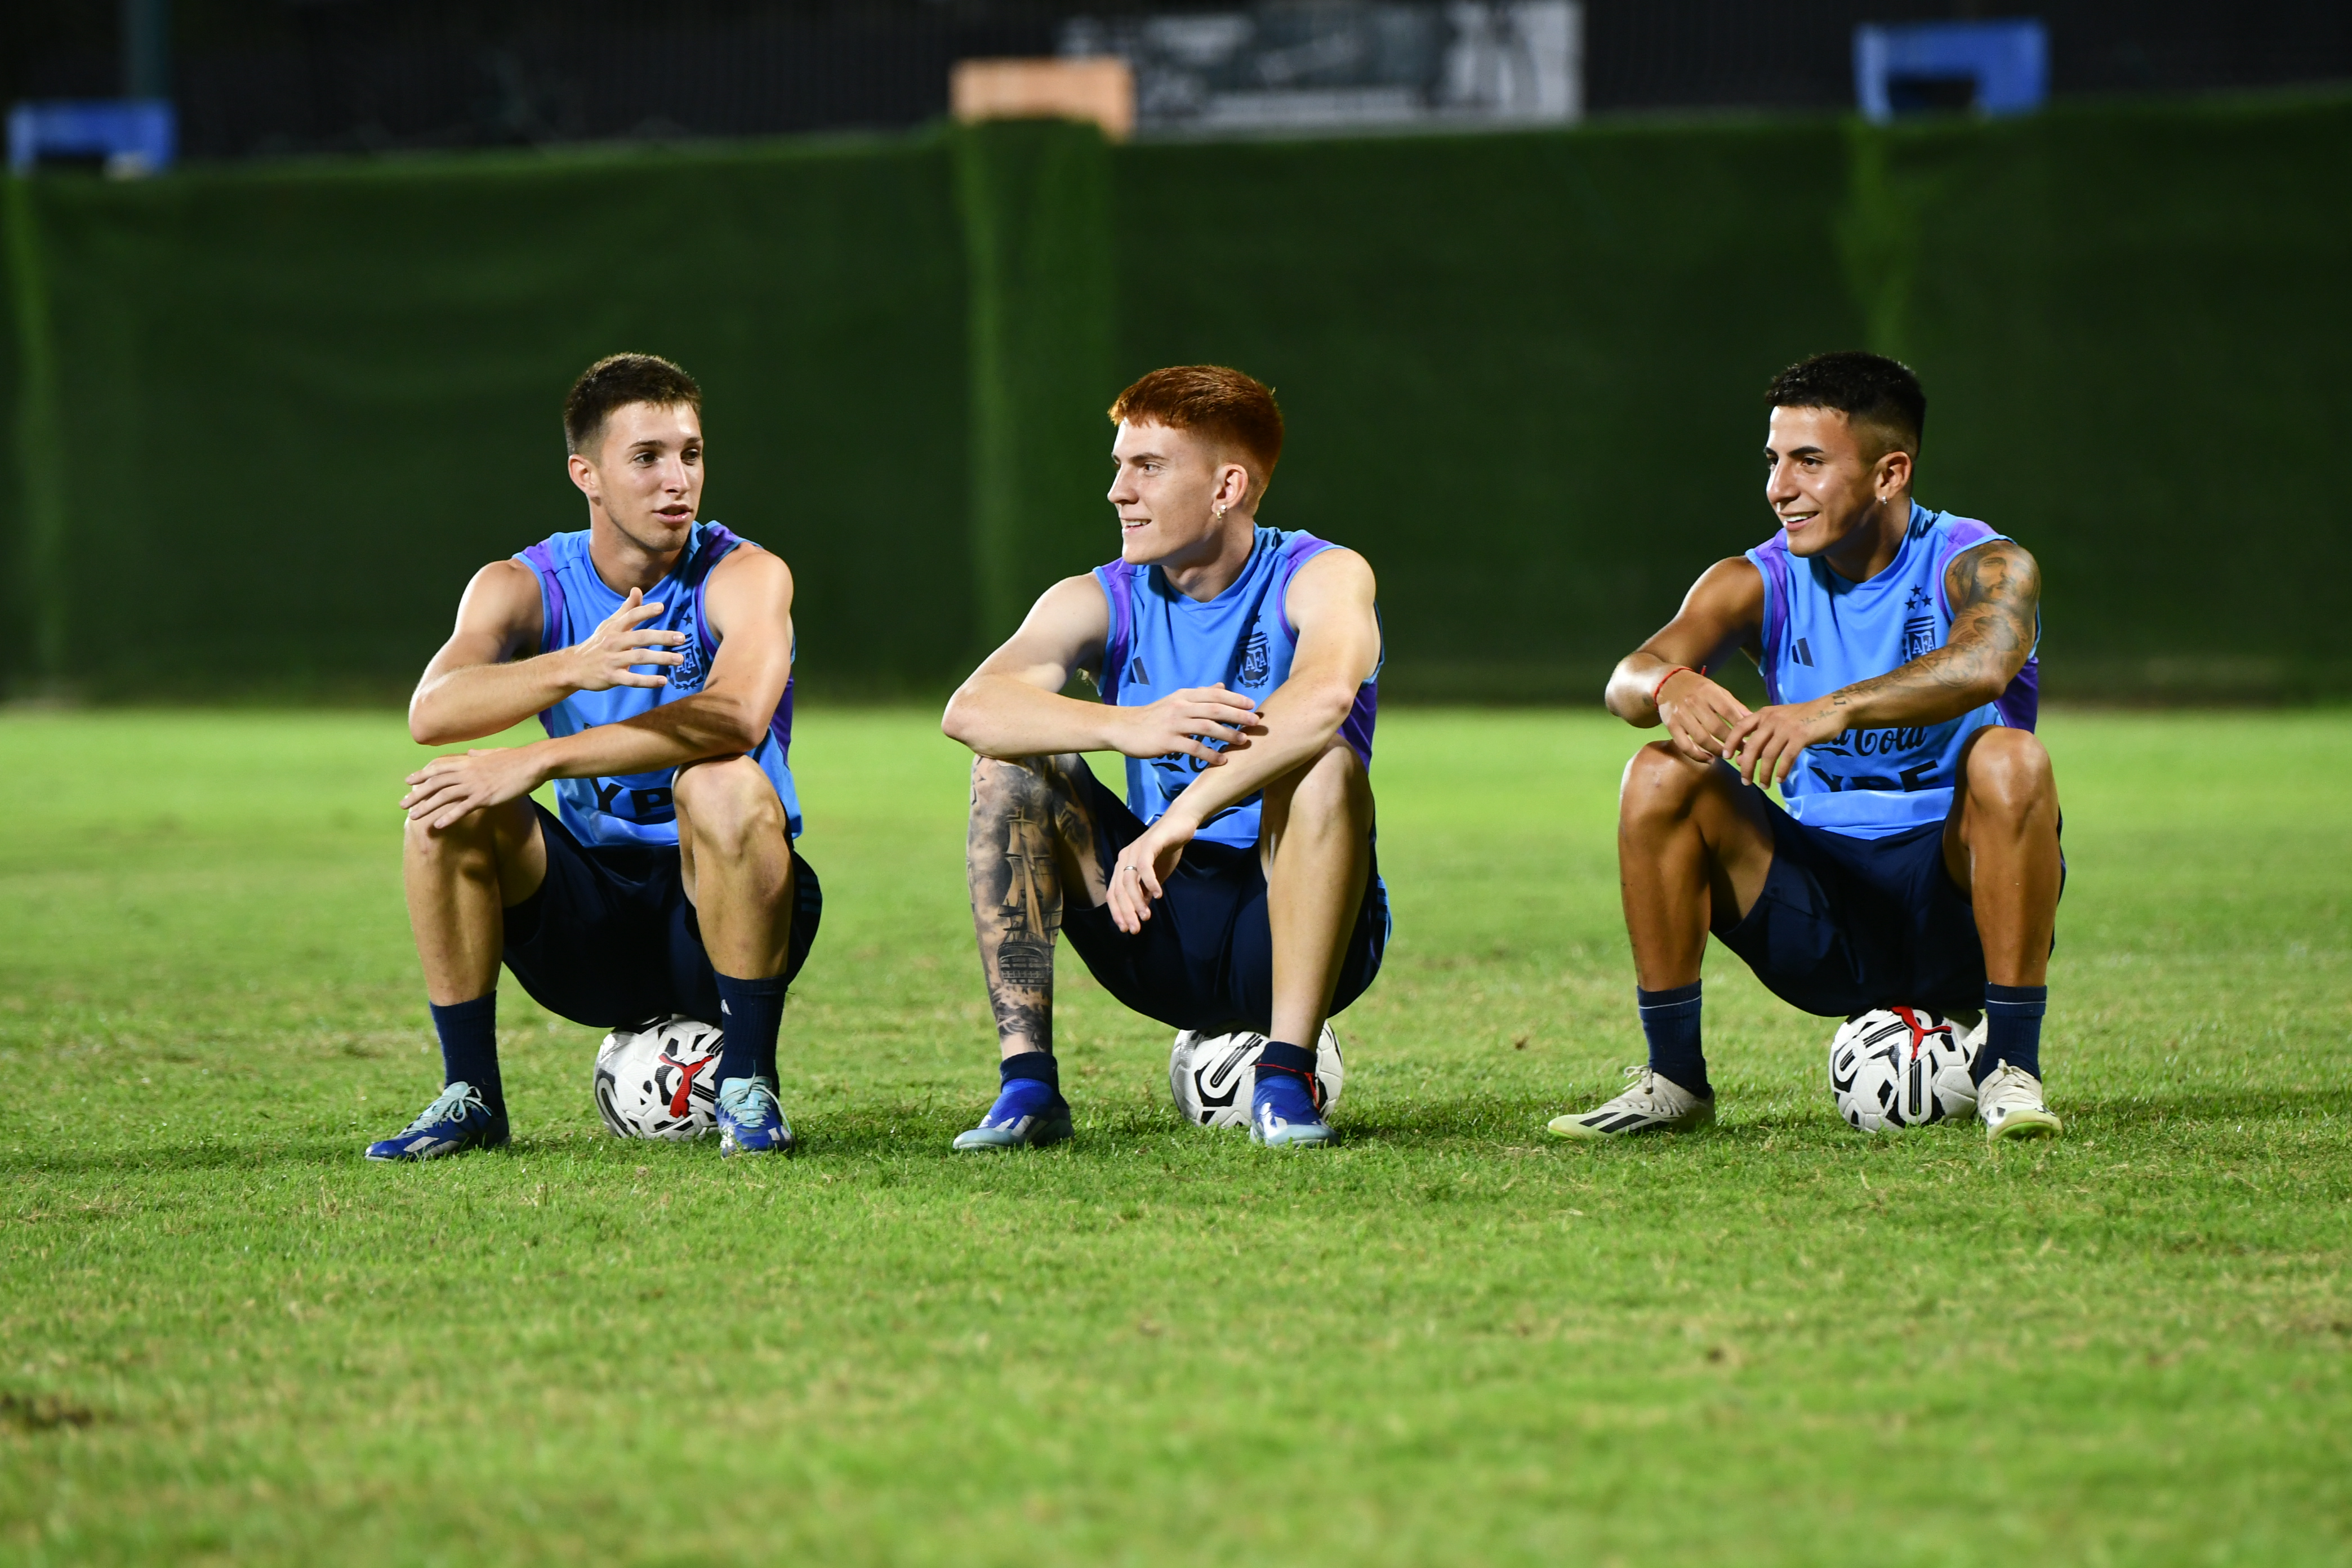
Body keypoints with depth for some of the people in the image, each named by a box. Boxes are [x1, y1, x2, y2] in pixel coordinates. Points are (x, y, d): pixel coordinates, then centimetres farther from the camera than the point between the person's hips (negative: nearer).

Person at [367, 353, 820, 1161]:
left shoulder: (745, 576, -10)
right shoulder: (521, 586, -2)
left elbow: (737, 716, -32)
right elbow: (431, 712, -23)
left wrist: (538, 762, -36)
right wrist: (573, 669, -42)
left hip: (714, 913, -2)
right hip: (591, 927, 3)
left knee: (726, 785, -33)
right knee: (447, 806, -21)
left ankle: (748, 1086, -20)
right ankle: (469, 1097, -11)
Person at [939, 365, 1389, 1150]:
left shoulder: (1322, 577, -8)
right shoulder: (1099, 601, 1)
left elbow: (1324, 696, -34)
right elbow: (971, 709, -19)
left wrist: (1181, 820, -44)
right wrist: (1130, 726, -38)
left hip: (1292, 922, -3)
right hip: (1163, 943, 3)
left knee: (1324, 764, -31)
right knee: (1011, 763, -15)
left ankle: (1287, 1081, -28)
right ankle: (1028, 1082, -20)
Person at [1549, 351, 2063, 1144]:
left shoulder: (1982, 566, -7)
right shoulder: (1759, 583, 3)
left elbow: (1982, 663, -32)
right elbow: (1629, 678, -15)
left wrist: (1834, 710, -49)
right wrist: (1671, 687, -41)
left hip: (1953, 901, -3)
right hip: (1819, 915, 3)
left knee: (2009, 759, -32)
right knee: (1661, 775, -18)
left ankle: (2010, 1069, -25)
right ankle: (1674, 1076, -10)